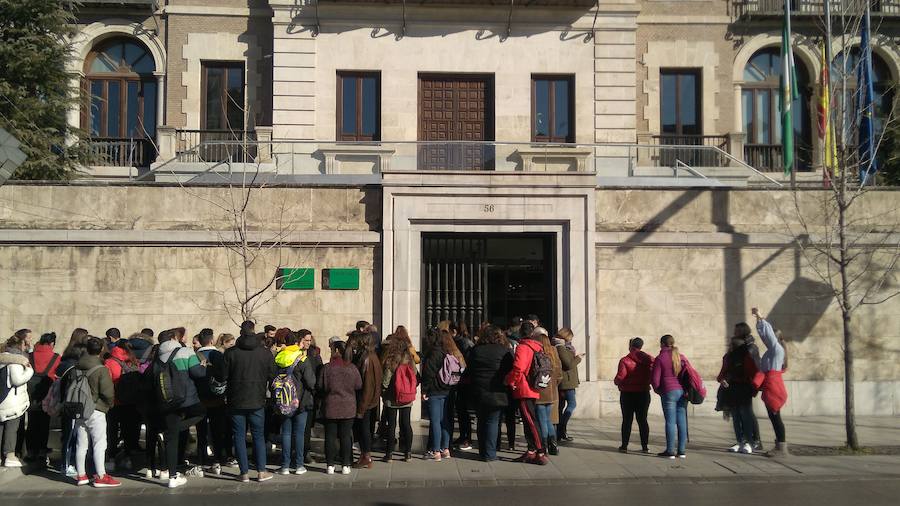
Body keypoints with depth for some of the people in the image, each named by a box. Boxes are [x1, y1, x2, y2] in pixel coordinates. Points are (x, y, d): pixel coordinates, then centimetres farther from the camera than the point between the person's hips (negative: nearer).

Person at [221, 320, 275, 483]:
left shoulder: (231, 352, -8)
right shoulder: (266, 352, -5)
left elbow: (223, 377, -5)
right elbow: (272, 376, -1)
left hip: (236, 401, -1)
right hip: (257, 402, 1)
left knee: (239, 436, 7)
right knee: (259, 436, 10)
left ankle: (244, 473, 8)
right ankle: (261, 471, 9)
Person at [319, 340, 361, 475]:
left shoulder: (327, 368, -11)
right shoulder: (352, 368, -6)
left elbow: (321, 386, -4)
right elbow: (359, 385, 1)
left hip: (331, 408, -1)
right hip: (348, 408, 1)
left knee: (330, 436, 8)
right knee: (346, 436, 6)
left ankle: (330, 465, 10)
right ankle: (346, 465, 8)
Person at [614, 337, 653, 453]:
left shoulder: (624, 360, -12)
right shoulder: (648, 360, -1)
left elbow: (620, 377, -17)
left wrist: (616, 382, 4)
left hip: (627, 394, -3)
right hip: (643, 393, 3)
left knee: (627, 420, 5)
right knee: (642, 420, 9)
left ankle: (624, 446, 7)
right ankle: (645, 446, 9)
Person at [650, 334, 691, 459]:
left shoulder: (660, 358, -4)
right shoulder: (681, 357, 10)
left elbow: (655, 379, -6)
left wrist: (657, 390, 12)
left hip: (669, 392, -5)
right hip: (682, 392, 5)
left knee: (670, 421, -3)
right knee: (682, 421, 6)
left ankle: (670, 451, -2)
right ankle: (681, 451, 10)